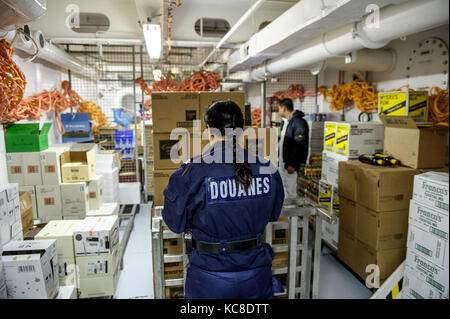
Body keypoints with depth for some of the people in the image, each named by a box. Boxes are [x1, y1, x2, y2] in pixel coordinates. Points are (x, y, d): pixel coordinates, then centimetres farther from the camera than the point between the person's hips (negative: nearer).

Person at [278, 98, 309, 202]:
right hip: (281, 161, 9)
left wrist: (292, 164, -23)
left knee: (290, 188, 1)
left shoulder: (299, 122, -18)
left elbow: (300, 145, -22)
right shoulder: (285, 122, 13)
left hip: (290, 163, -9)